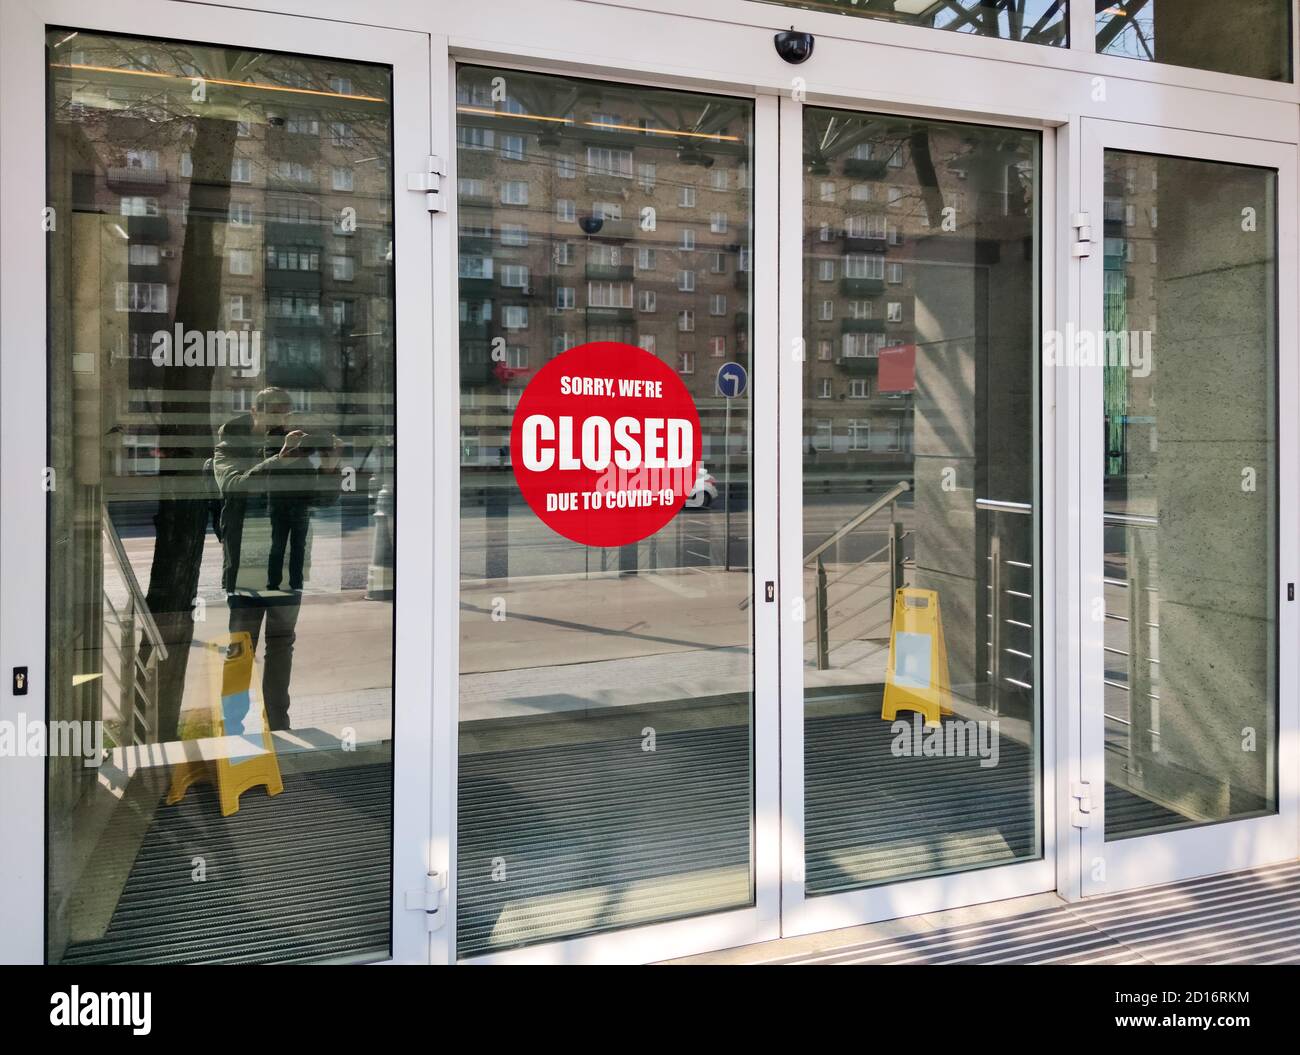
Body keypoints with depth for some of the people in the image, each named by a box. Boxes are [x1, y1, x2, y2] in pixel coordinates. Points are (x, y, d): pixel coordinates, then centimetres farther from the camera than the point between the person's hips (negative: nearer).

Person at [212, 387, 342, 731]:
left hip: (288, 567, 4)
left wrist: (329, 467, -17)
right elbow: (236, 487, -20)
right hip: (246, 566, -3)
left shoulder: (298, 451, 9)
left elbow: (323, 498, 3)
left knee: (282, 644, 10)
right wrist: (279, 457, -31)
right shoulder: (230, 450, 0)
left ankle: (279, 721, 18)